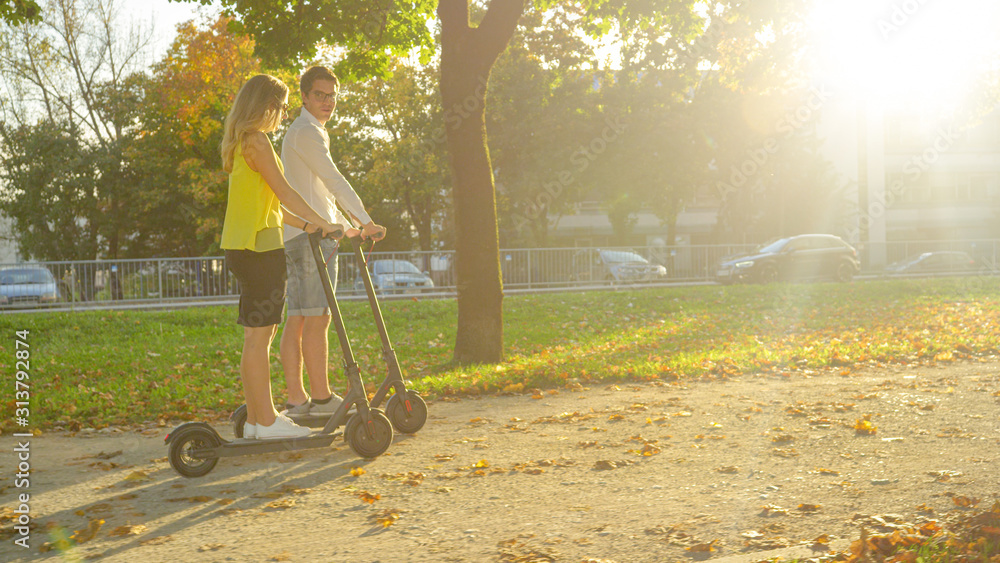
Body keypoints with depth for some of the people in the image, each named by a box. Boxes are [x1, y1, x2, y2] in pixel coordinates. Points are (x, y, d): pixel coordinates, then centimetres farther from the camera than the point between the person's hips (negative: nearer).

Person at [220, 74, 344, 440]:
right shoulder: (256, 141, -10)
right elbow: (284, 193, -12)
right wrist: (324, 224, -6)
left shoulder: (243, 143, 20)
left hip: (243, 248, 10)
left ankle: (255, 418, 15)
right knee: (258, 335, -7)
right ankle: (266, 421, -4)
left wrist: (305, 225, 19)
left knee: (258, 336, 11)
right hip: (259, 248, -10)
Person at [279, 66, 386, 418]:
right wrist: (366, 222, -19)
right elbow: (334, 181, -17)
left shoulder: (306, 132, 26)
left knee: (297, 319, 6)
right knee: (316, 319, -10)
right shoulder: (306, 132, -8)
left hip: (298, 235, 10)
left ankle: (296, 400, 6)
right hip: (311, 235, -10)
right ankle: (322, 398, -8)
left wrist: (345, 227, 33)